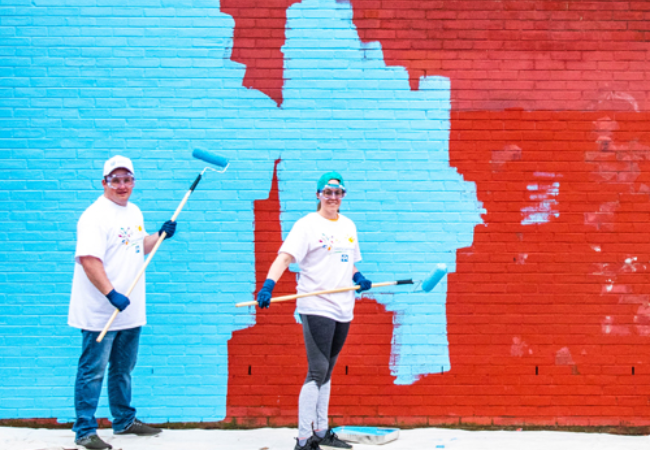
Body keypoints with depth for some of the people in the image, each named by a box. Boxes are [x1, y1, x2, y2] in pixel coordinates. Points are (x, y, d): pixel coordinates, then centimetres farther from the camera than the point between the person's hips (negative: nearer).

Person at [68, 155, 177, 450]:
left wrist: (160, 235, 10)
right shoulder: (95, 215, -15)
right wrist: (111, 294, -30)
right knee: (93, 370, -4)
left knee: (123, 368, 19)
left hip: (130, 311, 9)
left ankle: (124, 421, 32)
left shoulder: (134, 212, 14)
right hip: (99, 313, -8)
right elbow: (88, 259, -24)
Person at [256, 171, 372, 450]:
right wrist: (268, 285, -32)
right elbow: (285, 256, -17)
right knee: (317, 372, -11)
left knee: (326, 372, 14)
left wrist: (358, 277, 5)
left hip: (343, 310, 7)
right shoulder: (307, 224, -6)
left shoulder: (348, 225, 16)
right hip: (316, 308, -7)